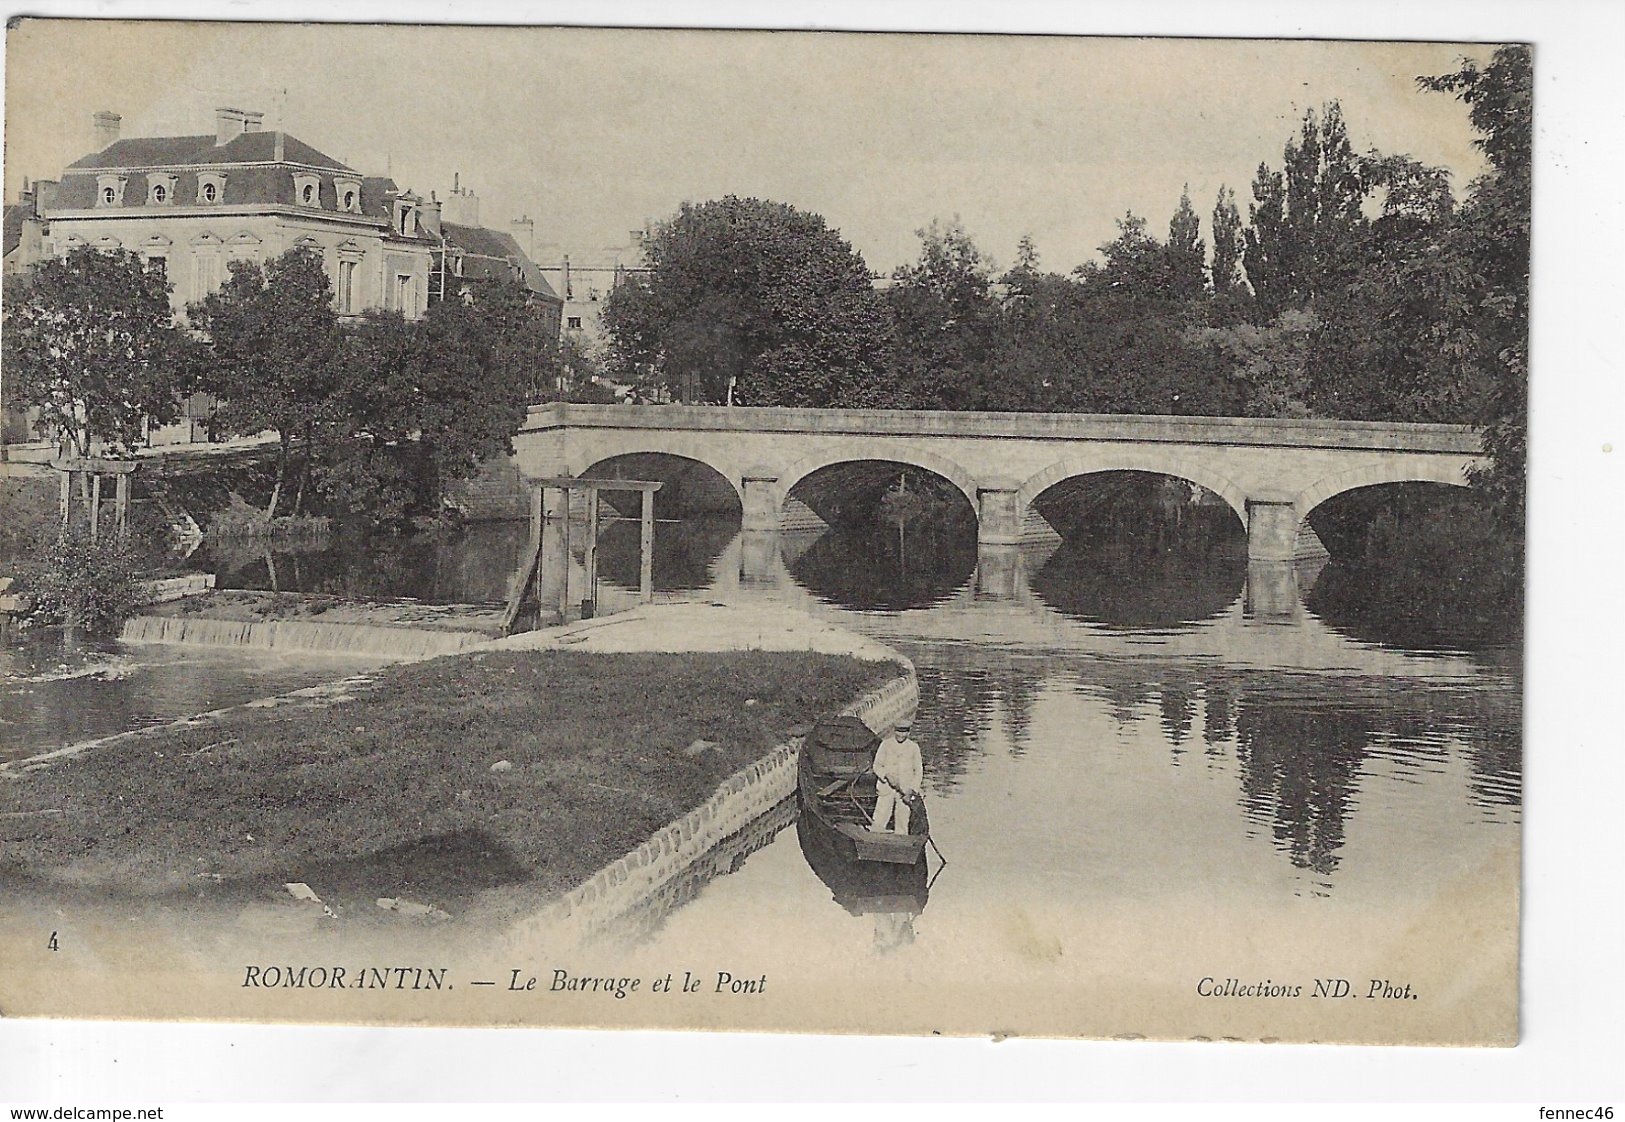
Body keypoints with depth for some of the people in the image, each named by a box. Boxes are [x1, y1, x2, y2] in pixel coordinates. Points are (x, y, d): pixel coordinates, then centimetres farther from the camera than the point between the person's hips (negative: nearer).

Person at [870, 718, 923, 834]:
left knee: (902, 823, -1)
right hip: (886, 789, 0)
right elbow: (877, 766, 4)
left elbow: (918, 772, 6)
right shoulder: (886, 744, 3)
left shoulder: (914, 747, 5)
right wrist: (887, 775, -16)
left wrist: (912, 790, -6)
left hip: (905, 791, 0)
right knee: (878, 822, -6)